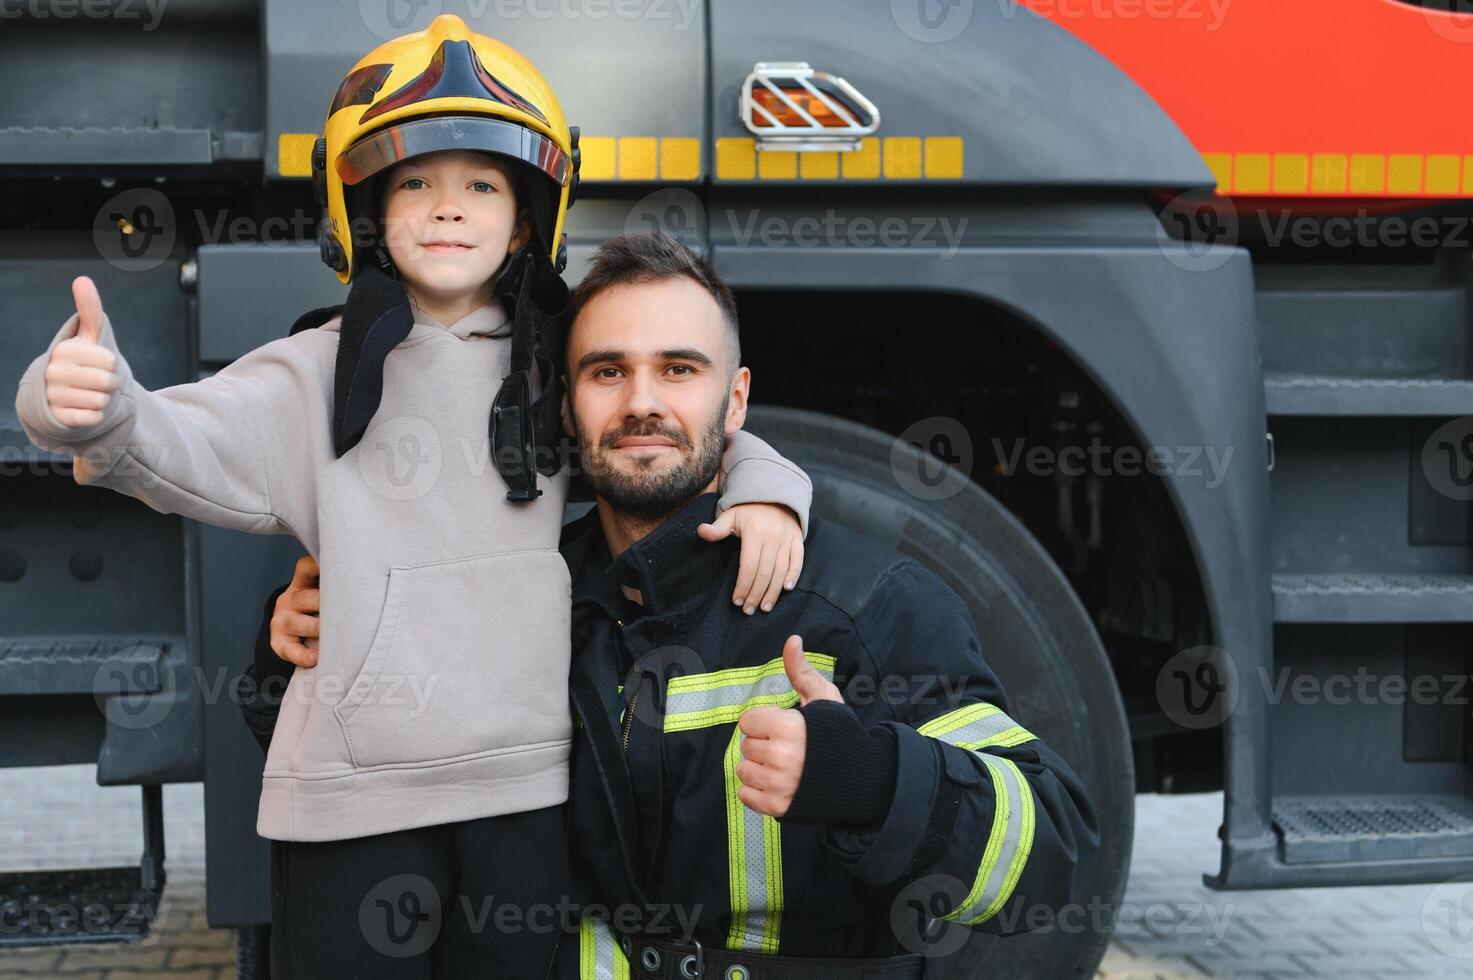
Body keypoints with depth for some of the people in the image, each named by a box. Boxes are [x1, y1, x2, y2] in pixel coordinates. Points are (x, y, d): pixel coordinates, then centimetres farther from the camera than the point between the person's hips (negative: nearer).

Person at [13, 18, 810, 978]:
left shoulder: (563, 371, 8)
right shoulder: (323, 373, -3)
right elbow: (185, 446, -17)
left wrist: (765, 489, -2)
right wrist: (96, 408, -38)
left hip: (530, 789, 3)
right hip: (354, 798, -2)